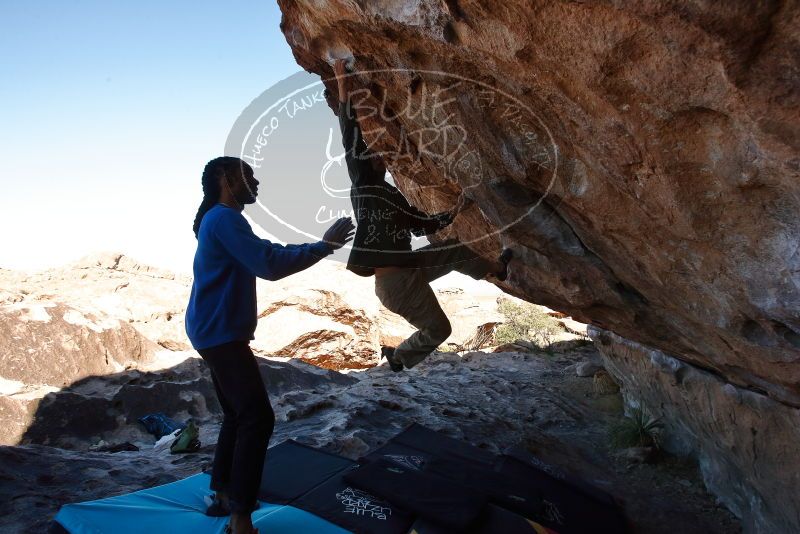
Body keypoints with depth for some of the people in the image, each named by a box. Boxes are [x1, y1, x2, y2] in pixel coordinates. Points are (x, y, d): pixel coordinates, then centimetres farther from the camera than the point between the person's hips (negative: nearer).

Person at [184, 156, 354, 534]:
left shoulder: (220, 219, 20)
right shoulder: (224, 218, -15)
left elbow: (264, 257, 20)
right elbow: (270, 265, -25)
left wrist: (319, 246, 15)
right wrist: (324, 246, -18)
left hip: (217, 331, 11)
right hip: (220, 332, -11)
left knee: (238, 415, 17)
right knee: (257, 417, -14)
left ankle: (222, 496, 27)